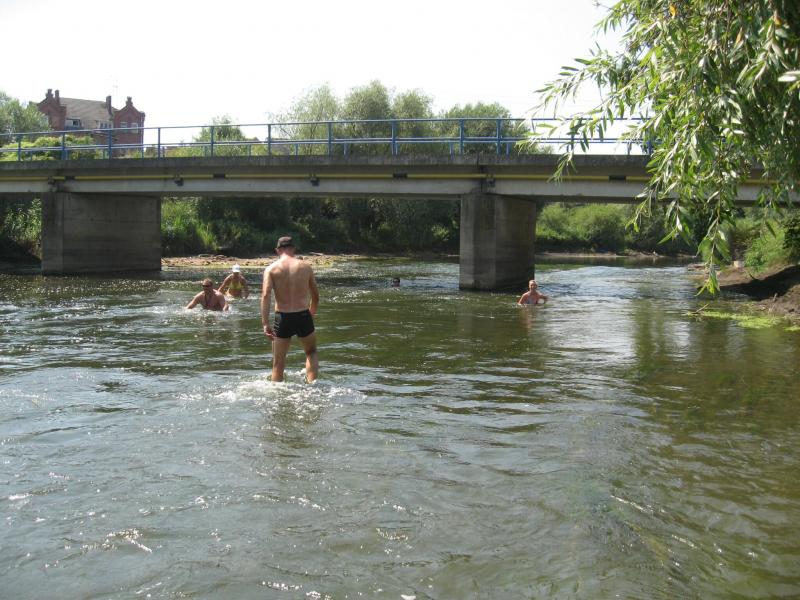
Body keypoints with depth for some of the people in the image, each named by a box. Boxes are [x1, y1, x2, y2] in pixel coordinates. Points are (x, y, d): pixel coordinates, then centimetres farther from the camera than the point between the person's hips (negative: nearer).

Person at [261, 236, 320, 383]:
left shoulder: (271, 269, 1)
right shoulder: (306, 267, 6)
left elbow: (266, 295, -13)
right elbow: (316, 297, 13)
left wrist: (265, 324, -16)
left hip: (283, 318, -1)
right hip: (303, 316, 1)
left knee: (278, 363, 11)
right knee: (311, 353, 24)